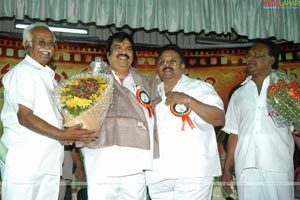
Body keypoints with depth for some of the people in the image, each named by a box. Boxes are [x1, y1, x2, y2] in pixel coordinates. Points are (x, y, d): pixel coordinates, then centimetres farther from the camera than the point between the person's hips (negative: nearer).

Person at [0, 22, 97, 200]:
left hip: (50, 161, 8)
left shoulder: (48, 75, 18)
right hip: (24, 161, -7)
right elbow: (24, 117, -16)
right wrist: (62, 135, -21)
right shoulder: (22, 72, -7)